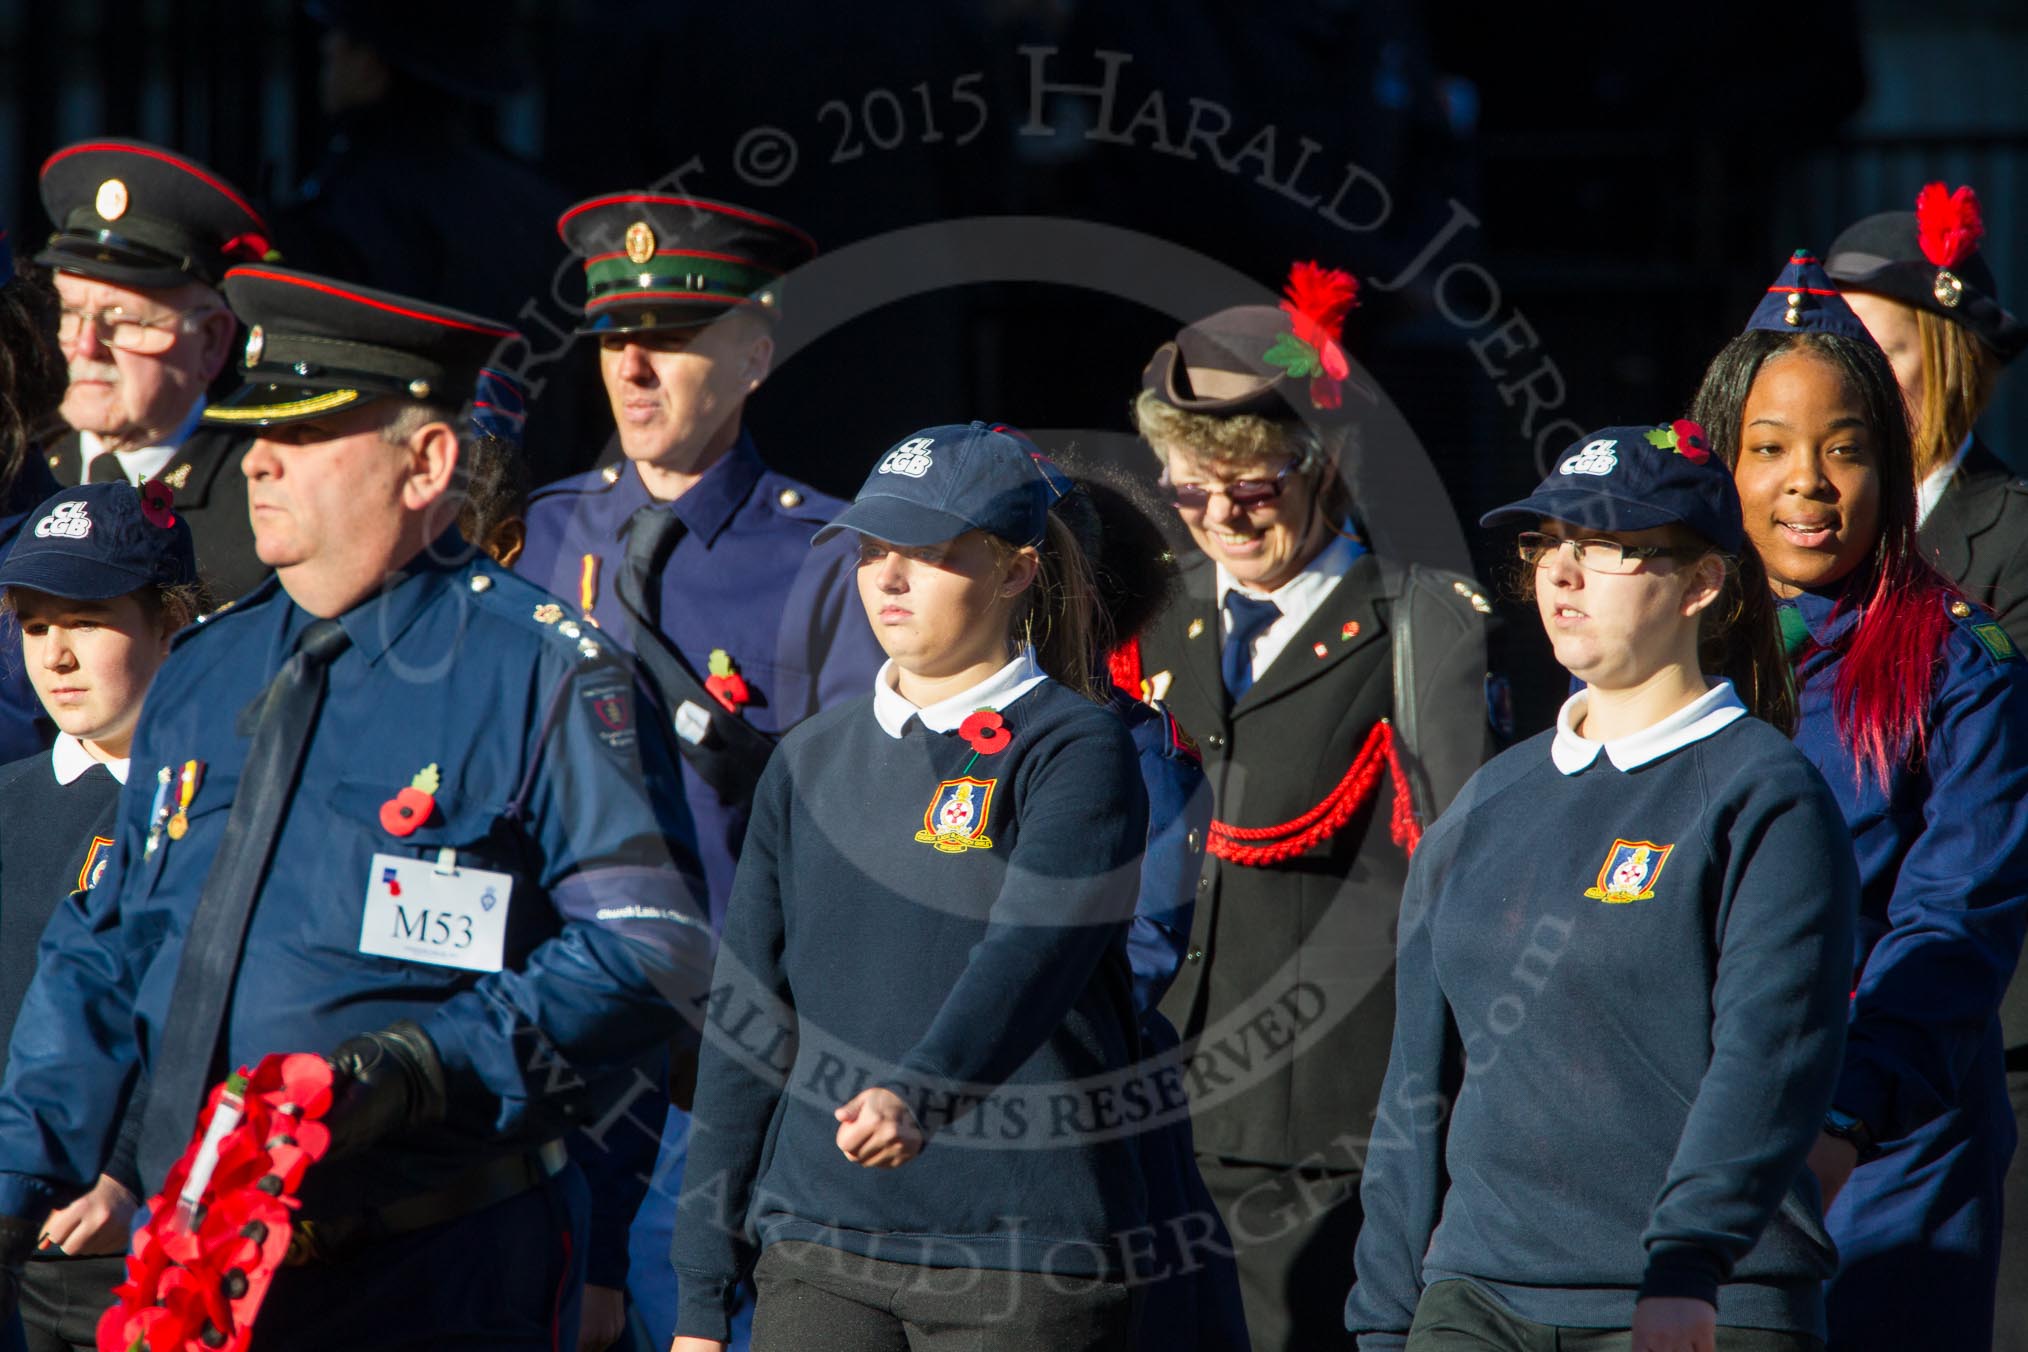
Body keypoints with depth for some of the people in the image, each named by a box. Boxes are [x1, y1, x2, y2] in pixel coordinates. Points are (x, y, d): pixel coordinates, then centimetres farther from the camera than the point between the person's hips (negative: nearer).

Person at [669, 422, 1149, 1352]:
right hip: (818, 1253, 4)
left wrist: (917, 1094, -41)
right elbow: (747, 1027, 14)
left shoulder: (1077, 751, -3)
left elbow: (1029, 956, -22)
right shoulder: (811, 762, 13)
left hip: (1028, 1270, -4)